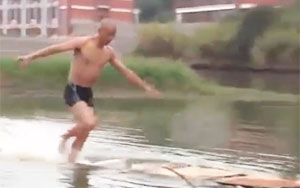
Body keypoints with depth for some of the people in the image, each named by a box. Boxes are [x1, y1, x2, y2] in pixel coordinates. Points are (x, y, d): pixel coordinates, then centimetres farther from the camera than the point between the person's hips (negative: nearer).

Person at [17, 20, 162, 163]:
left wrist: (146, 87, 12)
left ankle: (71, 161, 19)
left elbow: (126, 71, 12)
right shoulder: (83, 42, -12)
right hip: (73, 91, -7)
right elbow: (56, 48, -18)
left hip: (87, 93, 7)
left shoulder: (109, 52, 6)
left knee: (84, 133, 7)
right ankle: (65, 137, 4)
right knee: (89, 123, -23)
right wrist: (31, 56, -27)